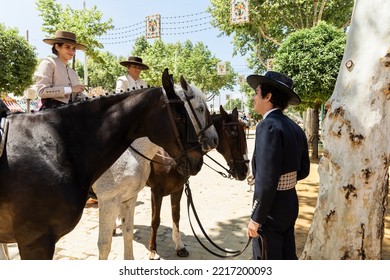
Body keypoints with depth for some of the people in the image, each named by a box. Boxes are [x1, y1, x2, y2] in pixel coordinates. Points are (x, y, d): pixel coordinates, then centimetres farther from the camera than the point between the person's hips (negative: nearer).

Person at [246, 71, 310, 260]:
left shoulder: (268, 126, -22)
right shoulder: (295, 128, 4)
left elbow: (266, 181, -26)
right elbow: (303, 171, 11)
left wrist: (255, 219, -18)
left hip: (271, 209, -8)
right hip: (291, 203, 8)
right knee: (288, 258, 24)